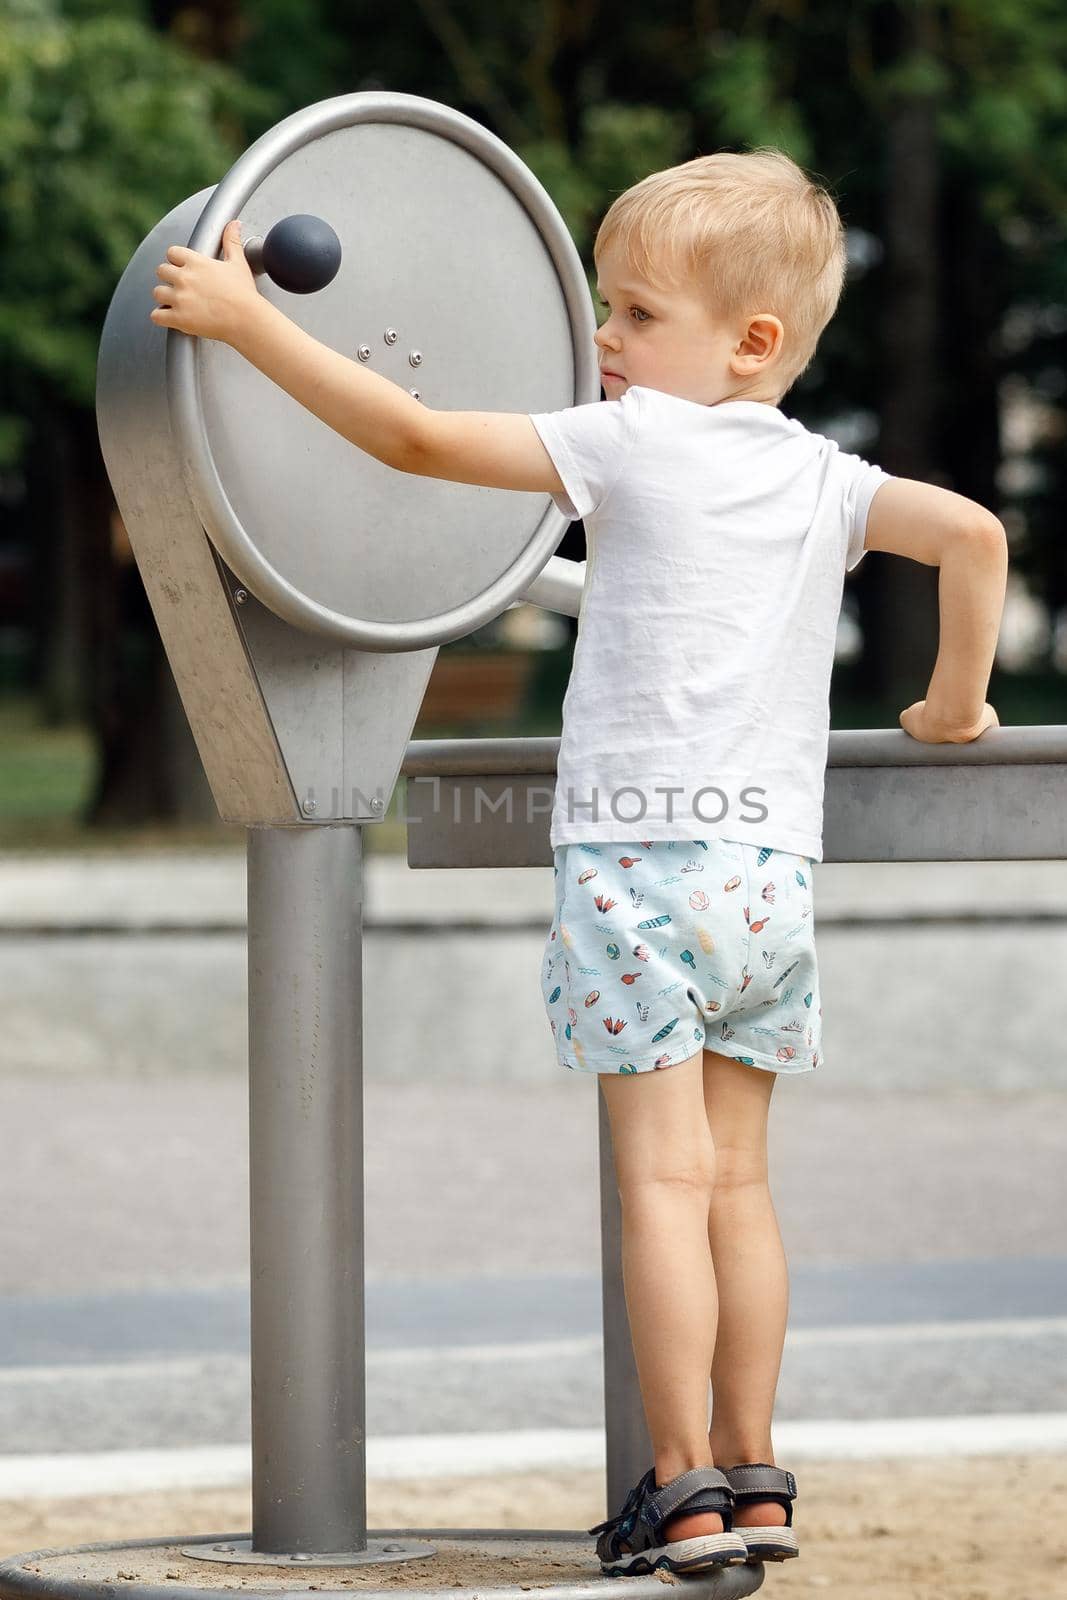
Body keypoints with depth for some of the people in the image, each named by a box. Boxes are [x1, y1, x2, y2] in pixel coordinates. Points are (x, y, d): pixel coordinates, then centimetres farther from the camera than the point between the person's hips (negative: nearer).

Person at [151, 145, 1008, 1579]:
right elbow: (971, 531, 1)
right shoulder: (823, 478, 9)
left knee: (665, 1176, -4)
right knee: (736, 1178, 11)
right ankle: (752, 1476, 11)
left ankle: (686, 1486, -5)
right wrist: (953, 703, 14)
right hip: (774, 867, 5)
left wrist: (248, 321, -4)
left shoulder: (629, 441, -4)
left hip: (638, 859, -5)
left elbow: (415, 438, -8)